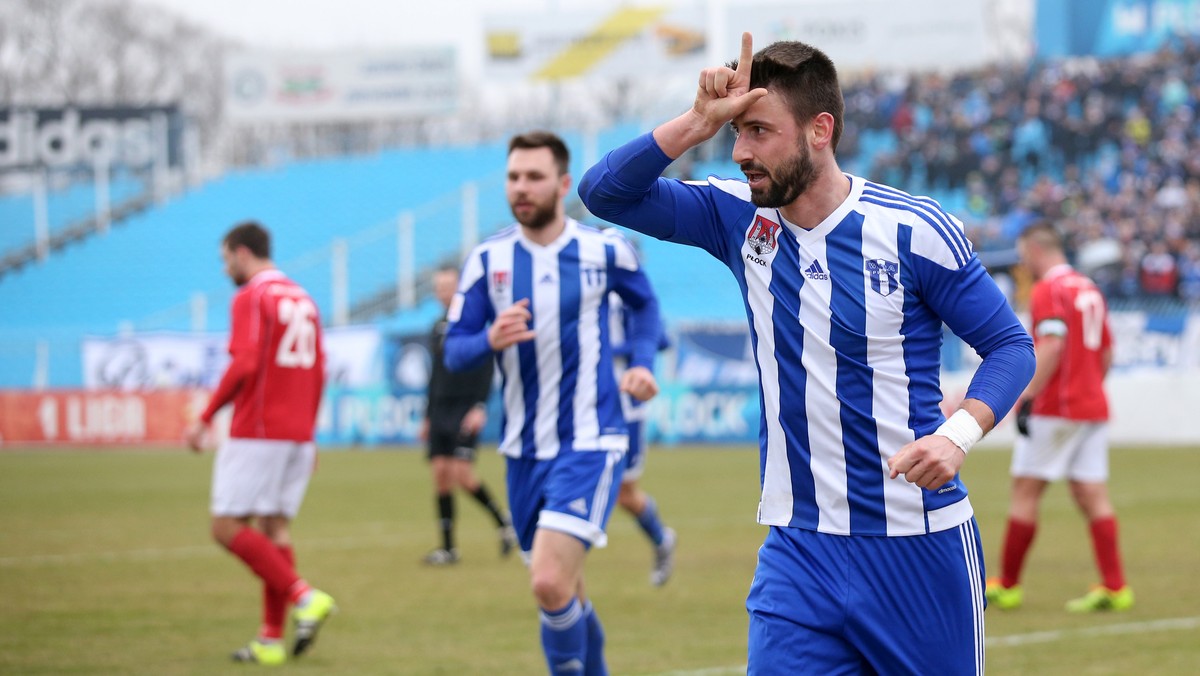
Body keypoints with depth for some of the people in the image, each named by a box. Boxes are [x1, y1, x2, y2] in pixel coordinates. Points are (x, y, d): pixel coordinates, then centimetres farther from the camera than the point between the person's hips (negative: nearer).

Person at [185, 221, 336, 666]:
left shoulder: (251, 297, -8)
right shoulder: (303, 299, 16)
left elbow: (243, 365, -19)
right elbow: (319, 373, 17)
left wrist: (206, 418, -13)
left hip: (256, 434, -8)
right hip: (298, 436, 8)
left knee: (227, 528, -5)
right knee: (274, 528, 9)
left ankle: (304, 597, -17)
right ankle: (271, 640, 6)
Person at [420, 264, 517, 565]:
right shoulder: (439, 328, 16)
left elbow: (486, 368, -11)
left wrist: (480, 407, -20)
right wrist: (428, 417, 22)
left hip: (467, 410, -7)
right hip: (440, 411, 7)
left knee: (461, 473, -15)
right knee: (441, 474, 0)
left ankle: (503, 521, 5)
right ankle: (448, 547, 3)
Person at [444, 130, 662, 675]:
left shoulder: (605, 250, -4)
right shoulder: (487, 260, 0)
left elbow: (644, 304, 17)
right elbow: (454, 351, 1)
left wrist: (642, 363, 1)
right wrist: (490, 340, -20)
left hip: (589, 446, -4)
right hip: (524, 451, 4)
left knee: (550, 583, -21)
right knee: (563, 595, 15)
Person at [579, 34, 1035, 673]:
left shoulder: (914, 230, -9)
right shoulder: (741, 218, 3)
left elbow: (1010, 344, -3)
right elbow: (605, 191, -1)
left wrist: (957, 435, -20)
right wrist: (702, 119, -13)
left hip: (921, 544, -2)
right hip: (798, 546, 3)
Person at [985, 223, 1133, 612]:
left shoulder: (1048, 291, -9)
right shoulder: (1089, 289, 17)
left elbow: (1051, 346, -22)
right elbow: (1106, 353, 21)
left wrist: (1026, 397, -23)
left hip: (1055, 409, -8)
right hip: (1093, 407, 8)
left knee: (1025, 491, 0)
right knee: (1093, 496, 3)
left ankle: (1007, 585, 5)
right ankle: (1114, 586, -5)